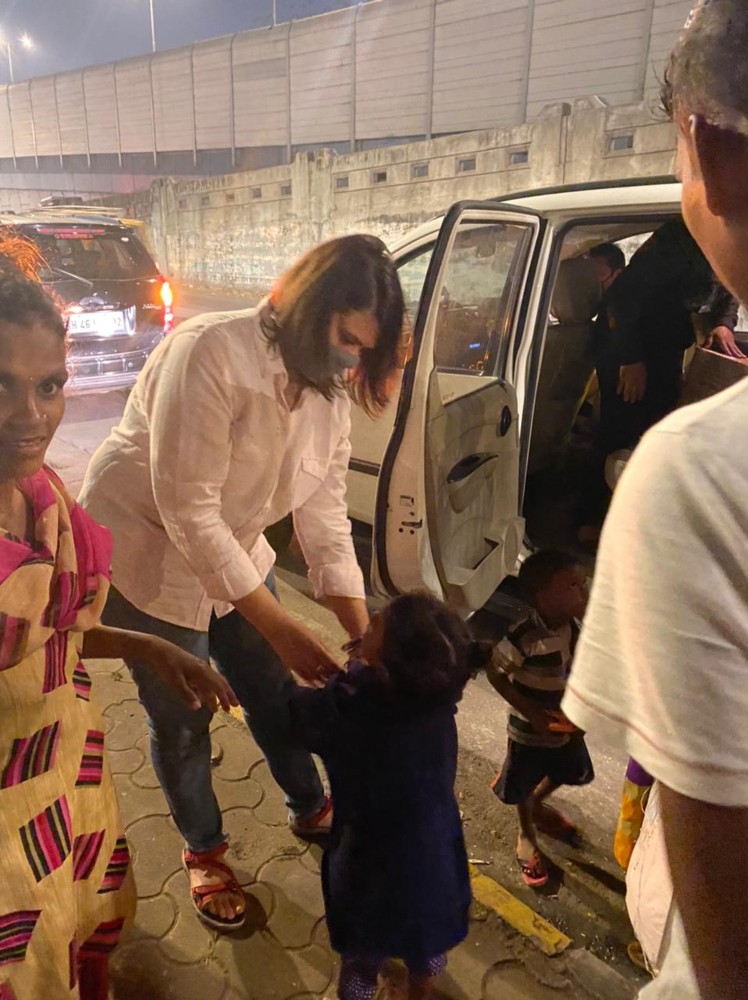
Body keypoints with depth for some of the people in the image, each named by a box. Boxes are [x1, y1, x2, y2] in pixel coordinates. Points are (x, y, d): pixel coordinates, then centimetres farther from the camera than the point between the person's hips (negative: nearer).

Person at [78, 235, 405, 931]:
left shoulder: (330, 387, -7)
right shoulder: (211, 353, -30)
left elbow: (324, 509, -8)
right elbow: (188, 509, -31)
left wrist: (363, 634, -15)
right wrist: (282, 627, -28)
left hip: (232, 553, 6)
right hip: (143, 551, -6)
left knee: (275, 693, 15)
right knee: (181, 720, 8)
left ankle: (310, 809, 42)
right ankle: (203, 851, 35)